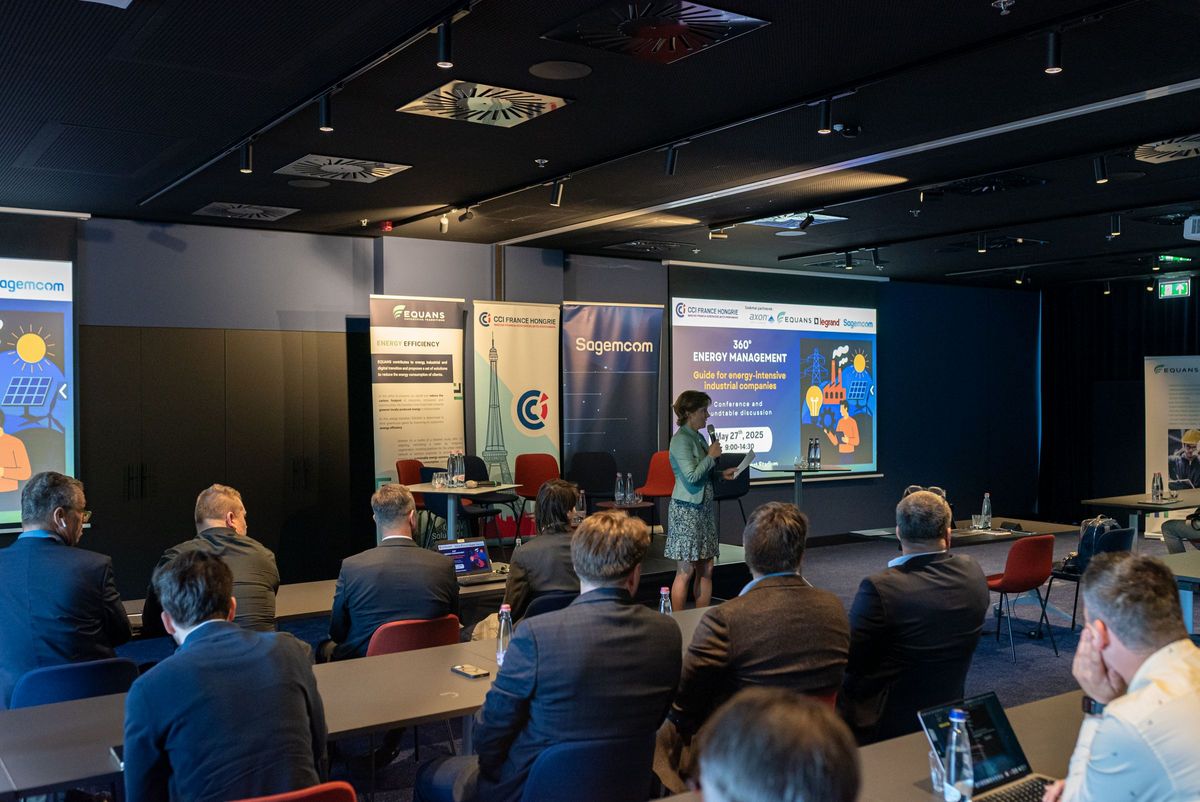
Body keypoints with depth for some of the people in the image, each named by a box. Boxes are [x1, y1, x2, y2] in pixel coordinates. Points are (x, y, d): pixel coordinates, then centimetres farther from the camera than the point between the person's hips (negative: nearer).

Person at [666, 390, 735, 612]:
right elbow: (691, 475, -22)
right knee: (686, 571, -4)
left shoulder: (698, 437, 12)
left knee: (706, 569, 9)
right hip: (687, 510, -9)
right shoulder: (681, 440, -14)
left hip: (704, 508, 9)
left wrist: (722, 474, 9)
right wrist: (711, 456, -11)